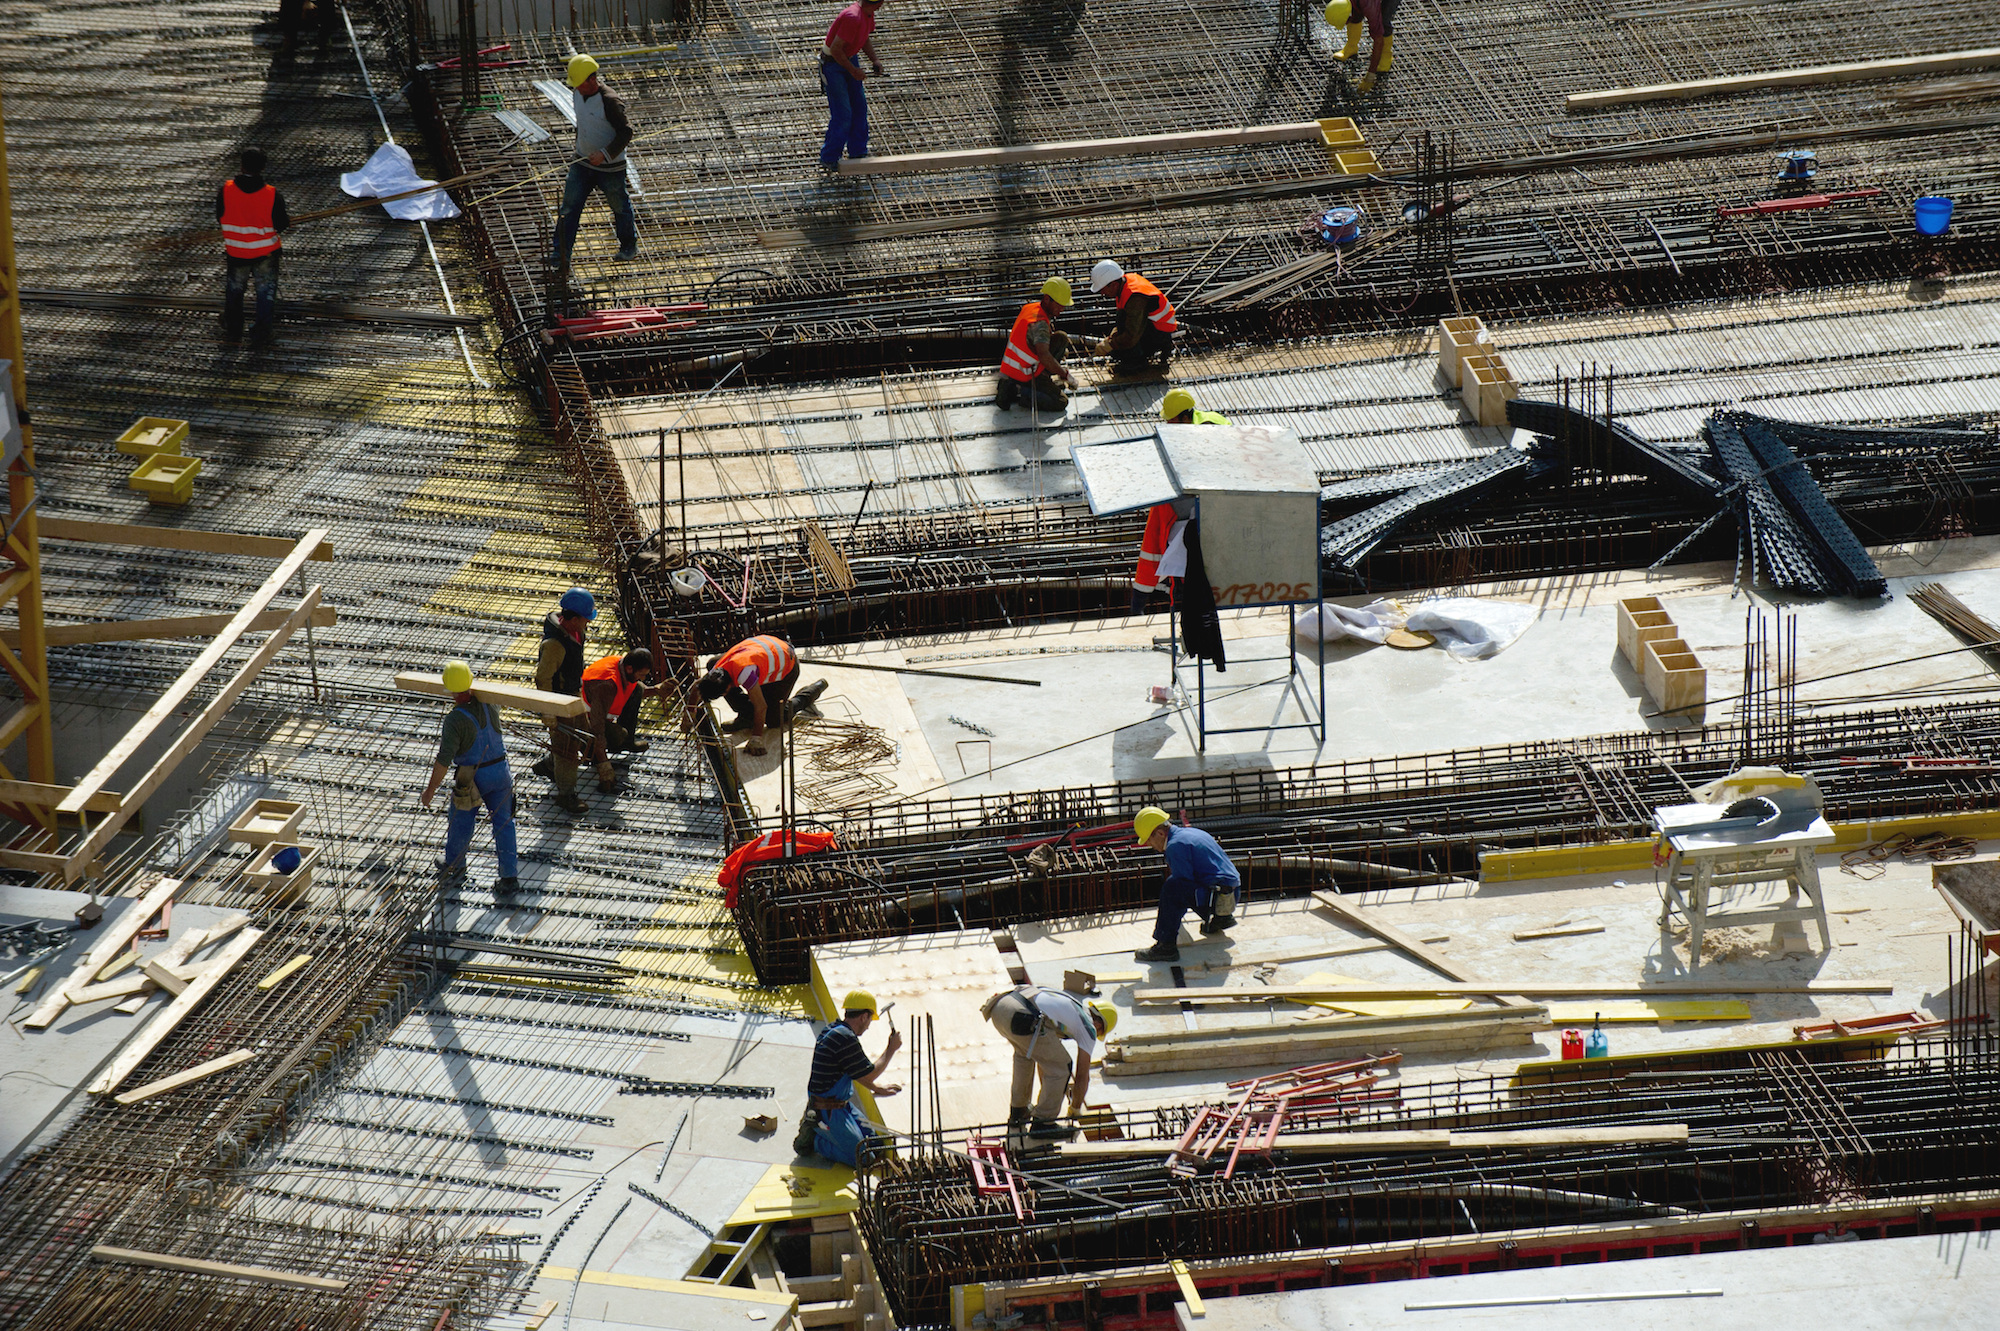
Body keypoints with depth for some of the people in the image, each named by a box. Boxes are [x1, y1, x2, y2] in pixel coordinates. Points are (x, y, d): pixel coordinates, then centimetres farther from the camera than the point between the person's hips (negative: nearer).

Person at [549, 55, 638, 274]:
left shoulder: (609, 101, -26)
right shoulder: (577, 93, -3)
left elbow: (626, 132, -23)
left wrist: (606, 153, -32)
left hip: (610, 166, -6)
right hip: (582, 163, 6)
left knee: (619, 206, 15)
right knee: (569, 207, -2)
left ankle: (629, 247, 38)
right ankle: (561, 257, -3)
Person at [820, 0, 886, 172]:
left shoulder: (868, 14, -1)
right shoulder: (853, 17, -32)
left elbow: (866, 39, 17)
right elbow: (835, 48, -30)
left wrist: (875, 60, 2)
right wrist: (852, 70, -21)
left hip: (848, 59, 10)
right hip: (831, 63, -10)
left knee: (859, 106, 14)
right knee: (842, 114, -7)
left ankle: (858, 152, 27)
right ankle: (828, 159, 5)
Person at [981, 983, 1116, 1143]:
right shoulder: (1088, 1028, 17)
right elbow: (1082, 1076, 21)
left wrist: (1045, 1090, 59)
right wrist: (1075, 1108, 38)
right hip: (1024, 1019, -8)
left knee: (1024, 1052, 36)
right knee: (1060, 1067, 9)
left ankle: (1017, 1113, 43)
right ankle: (1043, 1123, 18)